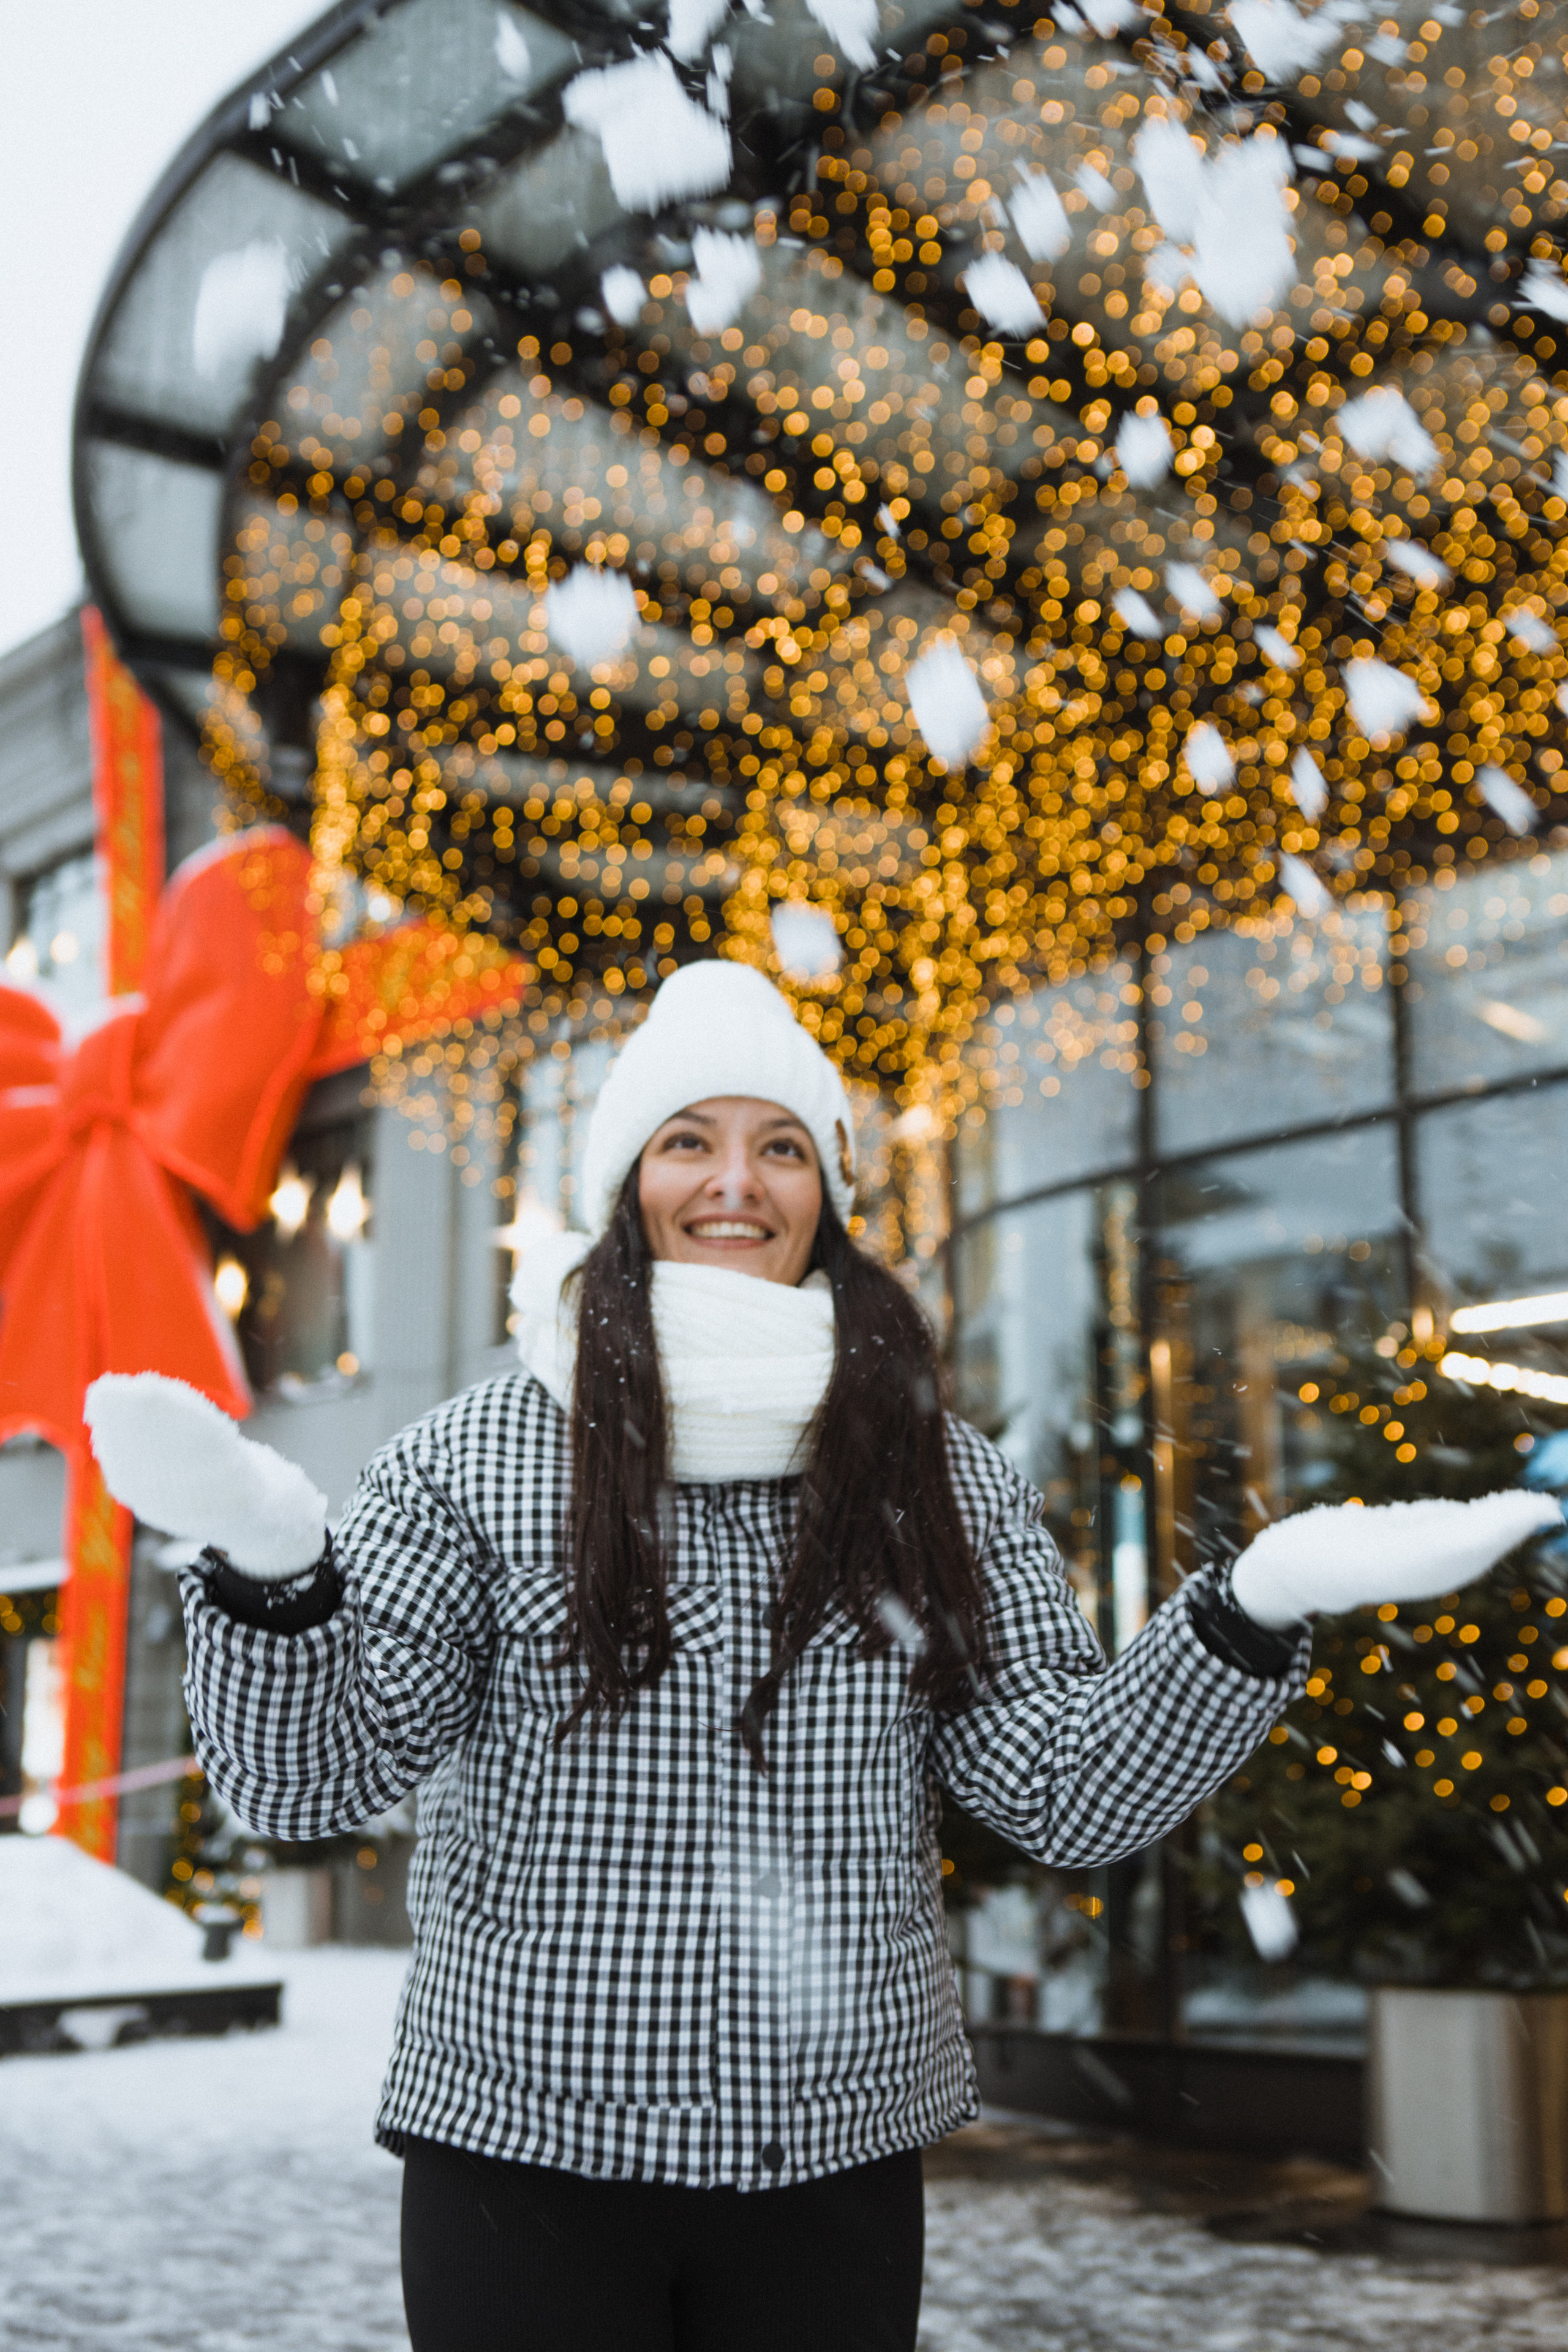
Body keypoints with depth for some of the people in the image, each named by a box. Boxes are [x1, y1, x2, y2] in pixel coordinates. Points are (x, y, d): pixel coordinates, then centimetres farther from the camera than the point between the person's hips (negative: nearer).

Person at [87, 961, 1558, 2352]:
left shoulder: (938, 1480, 2)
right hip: (528, 2152, -2)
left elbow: (1065, 1796, -2)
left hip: (838, 2164, 2)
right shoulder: (476, 1461, -5)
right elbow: (306, 1777, -7)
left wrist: (1260, 1606, -15)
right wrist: (266, 1558, -26)